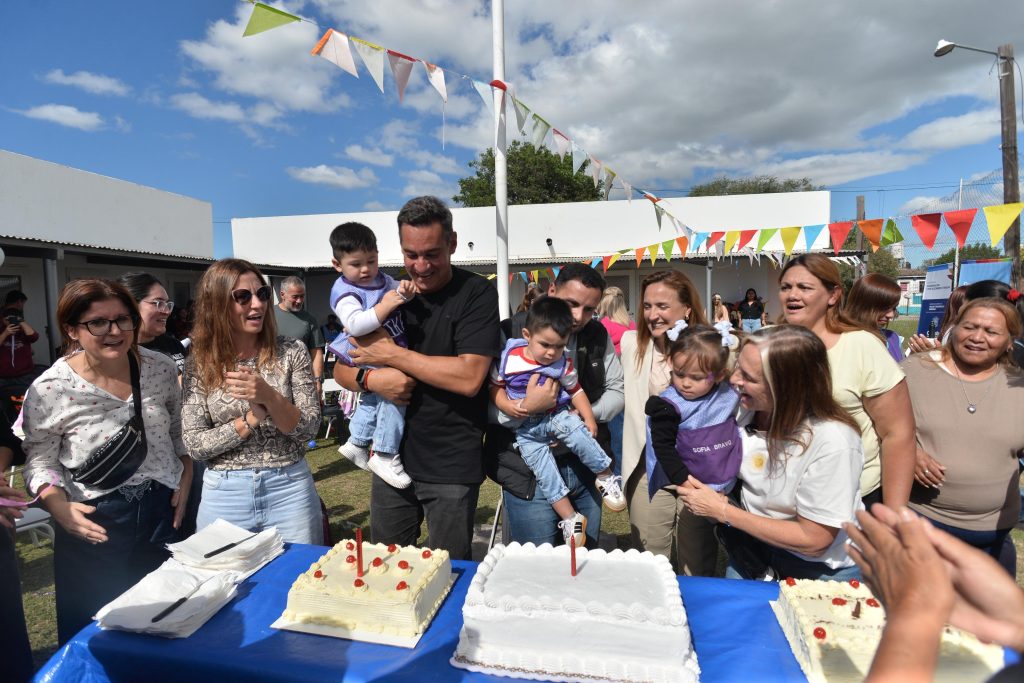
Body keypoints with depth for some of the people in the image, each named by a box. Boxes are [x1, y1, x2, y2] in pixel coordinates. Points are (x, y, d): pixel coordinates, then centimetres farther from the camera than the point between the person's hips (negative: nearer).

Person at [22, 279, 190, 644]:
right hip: (93, 523, -3)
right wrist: (58, 505, -19)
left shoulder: (162, 369, -6)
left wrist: (186, 480, 2)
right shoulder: (49, 390, -14)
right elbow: (40, 459, -4)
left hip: (164, 508, 3)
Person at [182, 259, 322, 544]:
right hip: (223, 495, 1)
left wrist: (269, 396, -23)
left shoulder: (292, 351, -5)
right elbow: (195, 445, -5)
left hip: (289, 489, 0)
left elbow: (309, 429, -8)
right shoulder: (199, 363, -2)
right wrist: (250, 419, -18)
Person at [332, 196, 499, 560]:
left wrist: (391, 354, -17)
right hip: (391, 459, 5)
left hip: (452, 468, -4)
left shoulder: (477, 294, -9)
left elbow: (469, 377, -21)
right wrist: (371, 379, -15)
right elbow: (341, 369, 8)